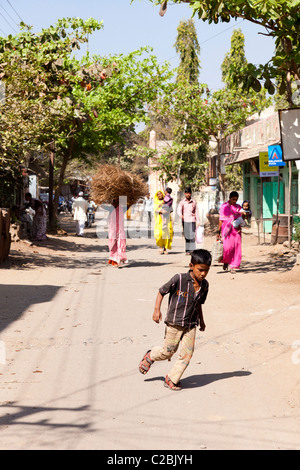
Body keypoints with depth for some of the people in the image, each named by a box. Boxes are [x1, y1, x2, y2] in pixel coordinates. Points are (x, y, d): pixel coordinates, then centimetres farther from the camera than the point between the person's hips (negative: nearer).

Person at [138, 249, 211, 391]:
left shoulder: (204, 285, -1)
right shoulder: (179, 279, -19)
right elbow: (161, 291, -7)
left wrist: (201, 320, 22)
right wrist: (157, 309, -15)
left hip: (191, 325, 5)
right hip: (174, 323, -5)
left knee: (187, 353, -1)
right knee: (168, 351, 7)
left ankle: (172, 379, 15)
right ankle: (150, 356, 39)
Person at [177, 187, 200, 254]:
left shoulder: (194, 202, 8)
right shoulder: (182, 202, 6)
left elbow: (196, 212, 12)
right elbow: (178, 210, -5)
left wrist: (198, 221, 8)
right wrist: (181, 215, -26)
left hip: (192, 221, -1)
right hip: (185, 221, 1)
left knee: (192, 236, -10)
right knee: (187, 236, 3)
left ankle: (192, 250, -13)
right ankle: (187, 250, 9)